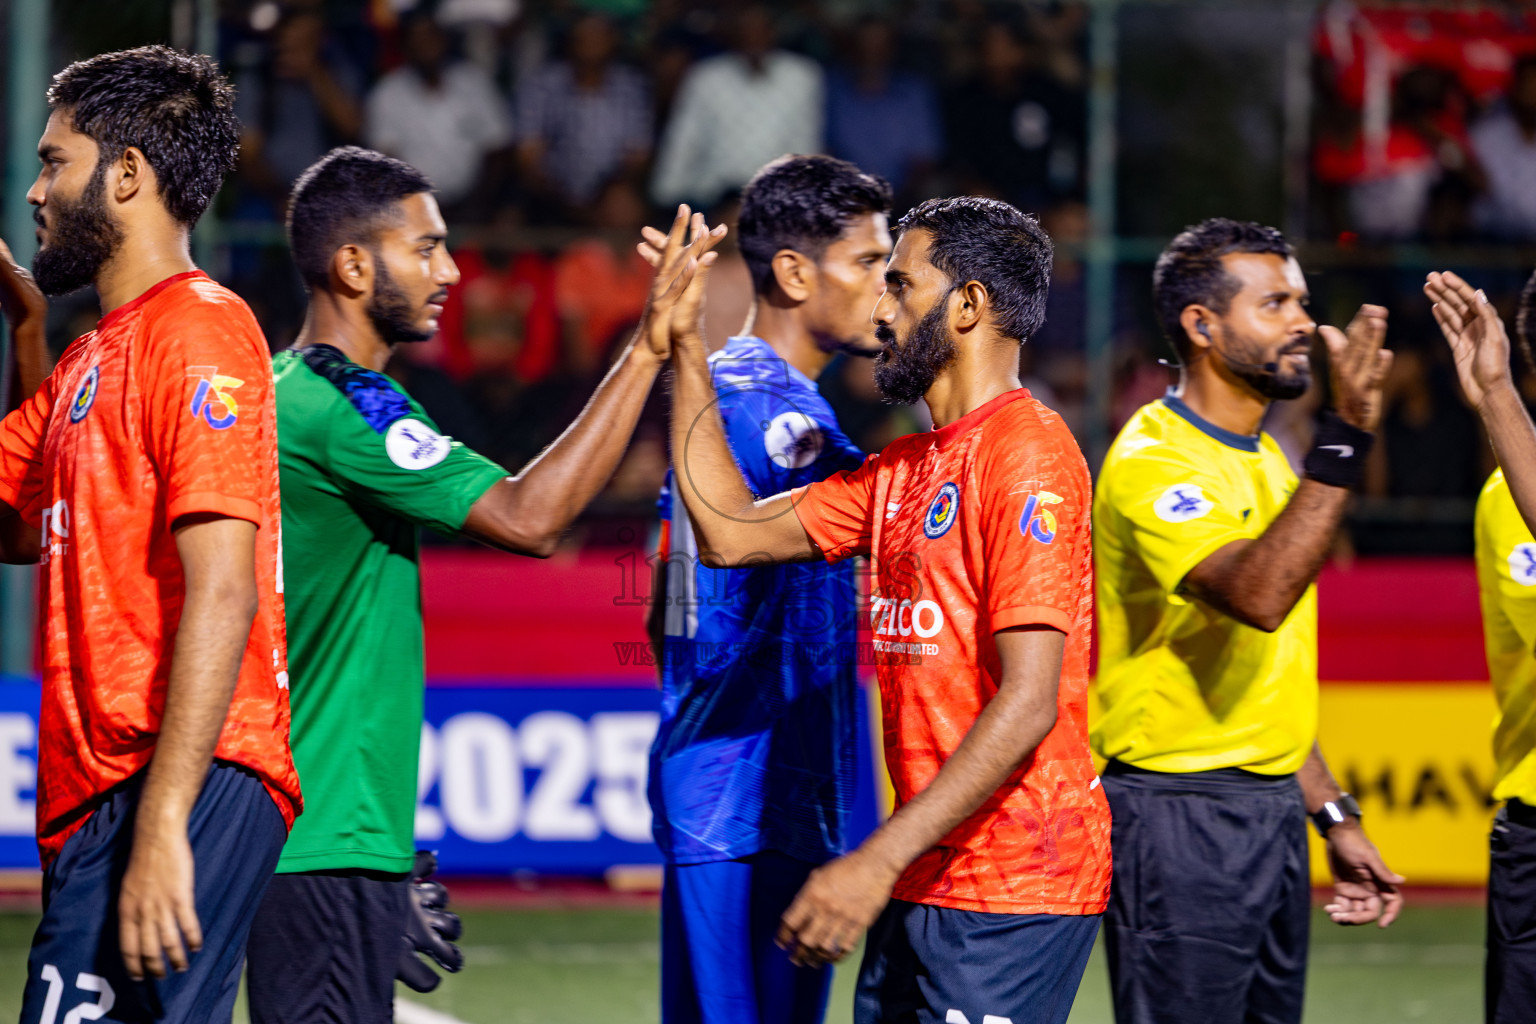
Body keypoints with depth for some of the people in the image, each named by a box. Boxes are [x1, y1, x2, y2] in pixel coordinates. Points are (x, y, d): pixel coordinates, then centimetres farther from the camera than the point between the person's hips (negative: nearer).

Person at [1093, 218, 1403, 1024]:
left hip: (1273, 806, 9)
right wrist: (1344, 439, -34)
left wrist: (1334, 815, 19)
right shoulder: (1153, 461, -13)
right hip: (1178, 815, -9)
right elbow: (1257, 595, -31)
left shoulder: (1265, 463, 16)